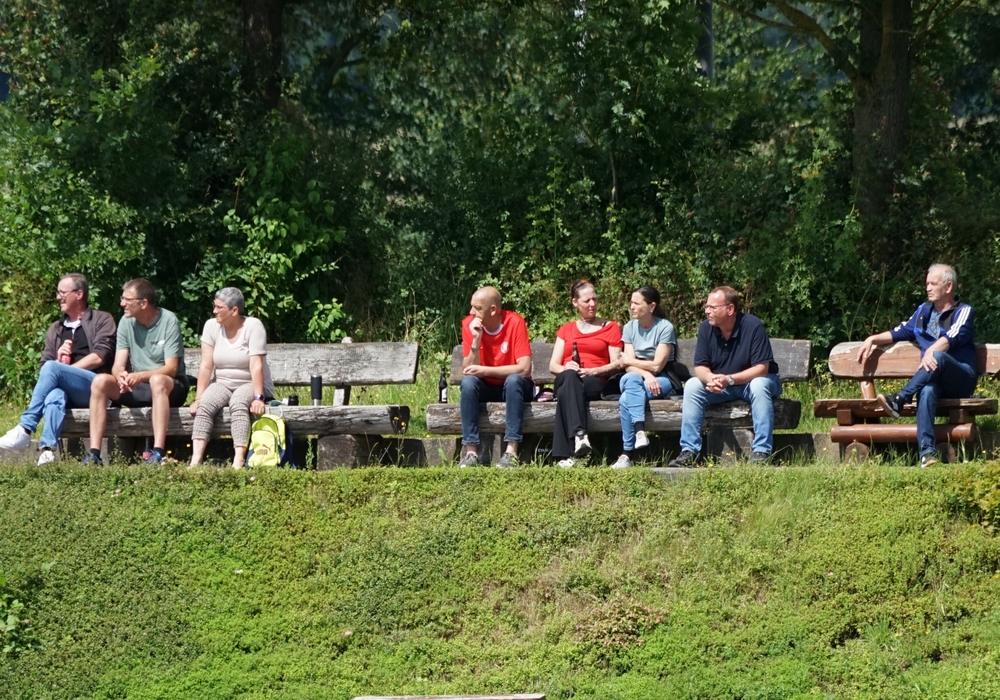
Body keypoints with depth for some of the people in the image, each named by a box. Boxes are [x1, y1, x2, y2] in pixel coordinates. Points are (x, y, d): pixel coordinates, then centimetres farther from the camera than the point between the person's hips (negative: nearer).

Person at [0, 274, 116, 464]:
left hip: (96, 387, -4)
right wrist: (59, 360, -3)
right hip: (67, 393, 4)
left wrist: (60, 369, -7)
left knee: (52, 368, -30)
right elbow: (44, 367, 21)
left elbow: (99, 357, -5)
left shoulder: (102, 320, 10)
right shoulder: (55, 329, 26)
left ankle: (25, 429, -35)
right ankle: (47, 451, -55)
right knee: (54, 396, -35)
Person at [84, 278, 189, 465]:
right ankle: (94, 453, -27)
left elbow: (171, 368, -19)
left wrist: (141, 376, -36)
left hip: (169, 388, -5)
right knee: (100, 381, -20)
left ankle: (158, 453, -47)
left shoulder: (168, 321, -11)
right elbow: (118, 365, -4)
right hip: (137, 388, 5)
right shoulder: (127, 322, 3)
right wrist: (120, 375, -29)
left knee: (157, 380, -39)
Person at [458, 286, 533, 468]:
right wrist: (476, 339, -27)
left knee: (514, 379, -34)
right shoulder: (469, 324, -10)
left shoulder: (515, 322, -19)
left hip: (514, 387, -2)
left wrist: (484, 371, -28)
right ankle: (471, 452, -33)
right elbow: (467, 371, -14)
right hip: (486, 388, 2)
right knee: (468, 382, -28)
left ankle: (511, 451, -38)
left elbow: (524, 368, -25)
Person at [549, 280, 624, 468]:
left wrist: (593, 371, -11)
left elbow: (616, 364, 9)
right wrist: (565, 368, -9)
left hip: (595, 382, -1)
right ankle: (579, 435, -61)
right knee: (570, 376, -40)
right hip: (566, 380, 1)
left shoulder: (610, 328, 21)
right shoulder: (566, 329, 27)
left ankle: (565, 454, -54)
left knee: (565, 393, -39)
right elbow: (553, 365, 17)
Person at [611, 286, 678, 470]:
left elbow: (657, 365, -12)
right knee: (632, 380, -36)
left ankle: (627, 454, -36)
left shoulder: (665, 327, -7)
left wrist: (628, 360, 0)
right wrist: (645, 374, -22)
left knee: (626, 399, -32)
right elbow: (629, 366, -1)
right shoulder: (629, 327, 8)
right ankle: (639, 430, -50)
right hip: (636, 378, 3)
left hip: (662, 380, -3)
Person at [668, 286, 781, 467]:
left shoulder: (753, 326, -21)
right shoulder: (706, 328, -7)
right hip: (721, 388, 4)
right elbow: (700, 367, -6)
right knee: (692, 386, -18)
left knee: (759, 385, -36)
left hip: (753, 381, -4)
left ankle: (762, 452, -36)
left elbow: (761, 368, -24)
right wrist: (710, 378, -31)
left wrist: (729, 379, -35)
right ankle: (689, 450, -20)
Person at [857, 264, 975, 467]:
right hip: (935, 379, 3)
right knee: (926, 390, -36)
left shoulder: (963, 311, 3)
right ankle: (927, 451, -53)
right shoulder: (924, 310, 22)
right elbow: (902, 332, 31)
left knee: (939, 357, -37)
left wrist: (931, 351, -35)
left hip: (961, 380, -3)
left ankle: (899, 400, -42)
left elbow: (953, 337, -16)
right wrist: (873, 339, 16)